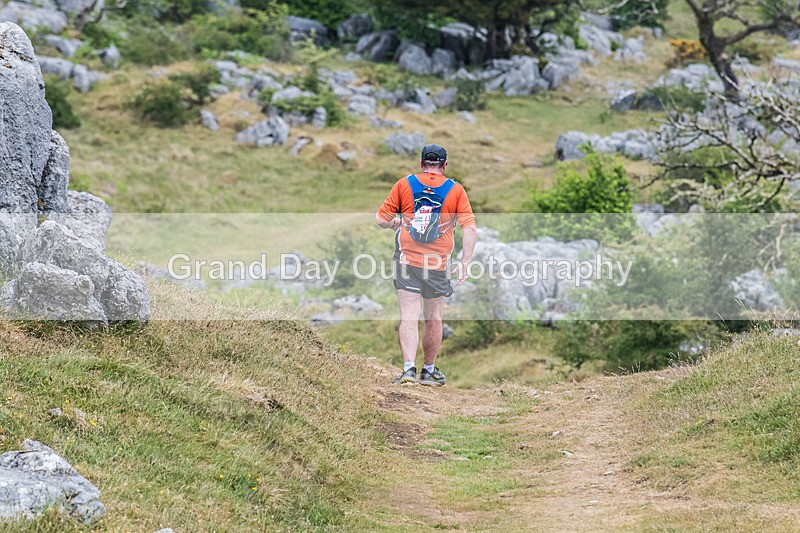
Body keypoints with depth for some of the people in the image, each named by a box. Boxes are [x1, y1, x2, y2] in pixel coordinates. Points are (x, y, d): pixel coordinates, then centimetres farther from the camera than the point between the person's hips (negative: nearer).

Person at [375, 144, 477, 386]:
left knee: (409, 317, -3)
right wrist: (465, 262, -1)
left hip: (407, 260, 0)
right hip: (438, 265, 0)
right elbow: (470, 229, -6)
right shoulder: (456, 190, 1)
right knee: (433, 319, 13)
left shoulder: (404, 185, 2)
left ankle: (409, 367, -18)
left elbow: (381, 219, 4)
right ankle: (429, 371, 23)